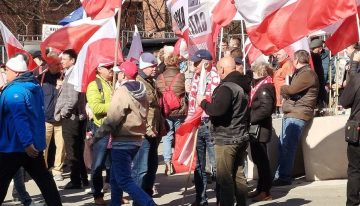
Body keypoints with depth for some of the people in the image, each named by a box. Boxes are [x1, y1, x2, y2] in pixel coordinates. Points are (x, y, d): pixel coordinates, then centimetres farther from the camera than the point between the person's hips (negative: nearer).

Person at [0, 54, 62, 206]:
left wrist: (26, 143, -30)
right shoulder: (35, 87, 10)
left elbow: (20, 118, -27)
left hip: (14, 145, -8)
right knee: (43, 178, 12)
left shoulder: (13, 91, -18)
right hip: (35, 143, 8)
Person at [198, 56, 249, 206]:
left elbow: (218, 109, -29)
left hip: (226, 139, -9)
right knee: (238, 174, 14)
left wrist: (203, 102, -14)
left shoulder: (226, 87, -17)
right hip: (241, 137, 9)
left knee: (225, 177, -5)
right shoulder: (242, 85, 13)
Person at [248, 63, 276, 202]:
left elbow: (265, 109, -27)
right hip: (256, 129, 10)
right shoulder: (260, 86, 15)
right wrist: (249, 118, 6)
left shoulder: (264, 88, -16)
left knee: (261, 160, -5)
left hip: (260, 129, -10)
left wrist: (250, 118, -20)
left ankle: (265, 192, 0)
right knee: (258, 159, 15)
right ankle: (260, 188, 24)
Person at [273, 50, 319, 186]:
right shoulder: (299, 73, 23)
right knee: (283, 145, 11)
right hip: (290, 114, 10)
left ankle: (284, 177, -9)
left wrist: (283, 88, 1)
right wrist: (286, 92, 1)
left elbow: (291, 89, -18)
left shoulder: (307, 74, -11)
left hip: (298, 115, -10)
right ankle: (281, 175, 15)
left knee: (287, 146, -12)